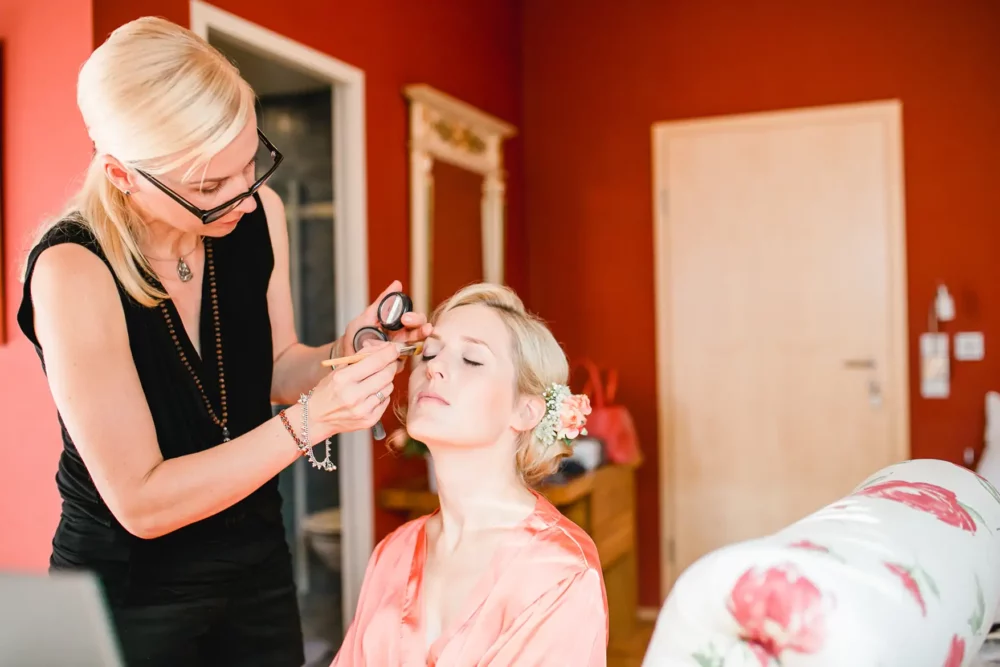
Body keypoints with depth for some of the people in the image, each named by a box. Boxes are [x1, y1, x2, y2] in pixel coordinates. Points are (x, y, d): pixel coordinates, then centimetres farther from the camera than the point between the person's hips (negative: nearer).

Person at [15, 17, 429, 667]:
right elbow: (141, 503, -25)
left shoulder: (260, 214, -11)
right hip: (130, 585, -4)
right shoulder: (73, 270, -26)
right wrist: (311, 420, -32)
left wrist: (344, 352, -16)